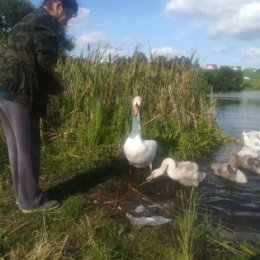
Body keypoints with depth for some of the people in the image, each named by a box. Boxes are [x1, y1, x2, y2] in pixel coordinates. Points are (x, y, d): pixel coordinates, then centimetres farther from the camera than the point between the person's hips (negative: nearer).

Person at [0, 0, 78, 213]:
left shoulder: (27, 20, 27)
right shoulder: (46, 20, -3)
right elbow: (45, 57, -18)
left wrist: (49, 82, 17)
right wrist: (56, 82, 0)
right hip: (20, 91, -10)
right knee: (28, 149, -1)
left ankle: (22, 195, 25)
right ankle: (31, 200, 10)